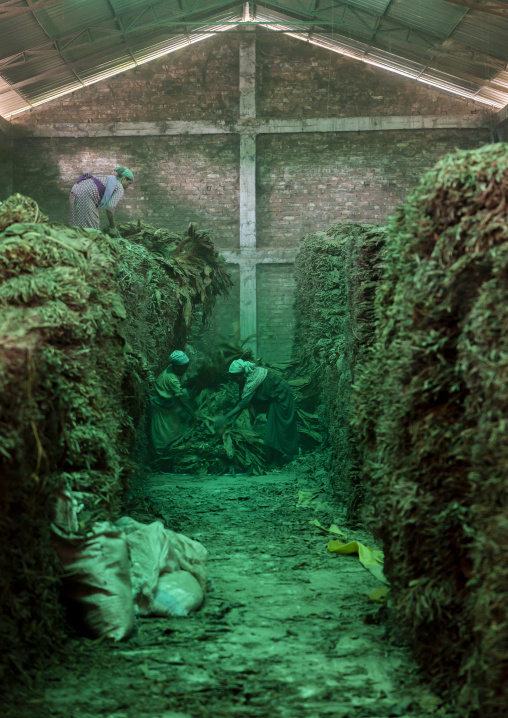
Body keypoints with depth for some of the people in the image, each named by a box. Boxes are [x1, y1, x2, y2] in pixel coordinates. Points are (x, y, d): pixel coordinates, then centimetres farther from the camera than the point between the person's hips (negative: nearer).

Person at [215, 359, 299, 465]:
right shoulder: (245, 379, -6)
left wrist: (226, 417, -41)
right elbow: (241, 400, -2)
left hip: (281, 395, -9)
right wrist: (233, 418, -9)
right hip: (273, 398, 9)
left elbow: (244, 403, -38)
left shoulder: (253, 379, -33)